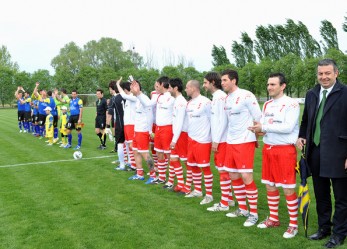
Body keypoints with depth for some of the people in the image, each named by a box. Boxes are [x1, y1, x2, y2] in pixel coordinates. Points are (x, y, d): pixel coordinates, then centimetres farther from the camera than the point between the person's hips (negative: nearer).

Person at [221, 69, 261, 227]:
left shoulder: (246, 96, -12)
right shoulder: (227, 98, 10)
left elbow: (258, 118, -9)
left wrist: (256, 137, -4)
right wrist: (230, 136, 13)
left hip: (245, 142, -8)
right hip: (230, 142, 8)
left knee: (246, 177, -8)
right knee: (233, 176, 11)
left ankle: (254, 213, 5)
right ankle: (242, 209, 26)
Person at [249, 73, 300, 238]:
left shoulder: (291, 104, -10)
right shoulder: (267, 104, 12)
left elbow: (288, 127, -20)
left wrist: (264, 127, -16)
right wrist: (258, 129, -7)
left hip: (285, 149, -7)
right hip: (268, 148, 7)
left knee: (288, 188, -1)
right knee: (270, 186, 14)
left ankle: (294, 224, 12)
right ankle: (273, 219, 28)